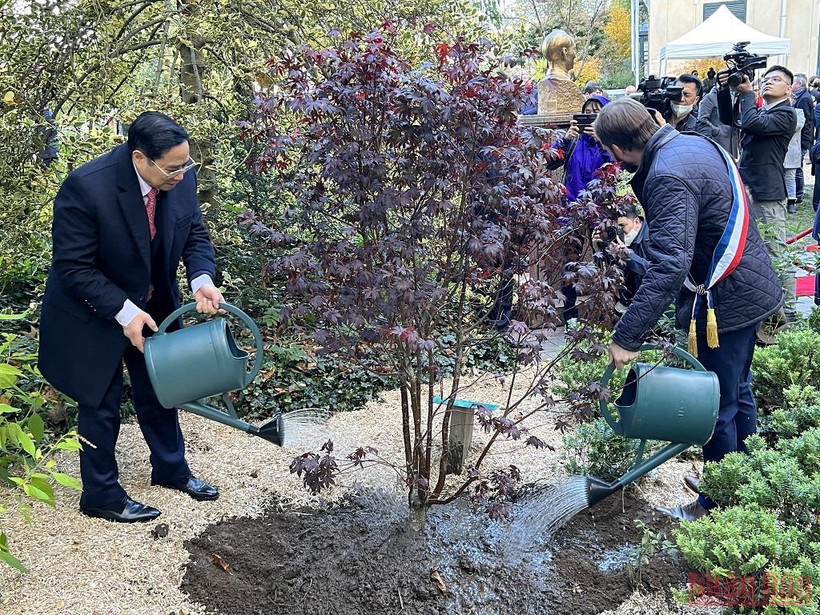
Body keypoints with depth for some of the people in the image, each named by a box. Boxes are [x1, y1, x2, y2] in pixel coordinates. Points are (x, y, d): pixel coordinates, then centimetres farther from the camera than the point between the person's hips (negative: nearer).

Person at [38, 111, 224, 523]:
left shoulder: (180, 178, -16)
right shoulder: (86, 187, -32)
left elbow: (194, 235, -4)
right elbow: (73, 268, -26)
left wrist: (202, 281, -22)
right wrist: (124, 311, -29)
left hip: (154, 304, 6)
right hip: (95, 313, -5)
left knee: (159, 391, 21)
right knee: (101, 405, 8)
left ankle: (171, 469, 43)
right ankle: (101, 496, 28)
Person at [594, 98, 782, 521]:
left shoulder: (669, 177, -27)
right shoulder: (694, 144, 4)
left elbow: (669, 266, -35)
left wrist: (628, 336, -34)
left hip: (725, 300, -10)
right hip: (750, 286, 10)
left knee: (717, 407, 5)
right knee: (737, 392, 23)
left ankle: (718, 505, 23)